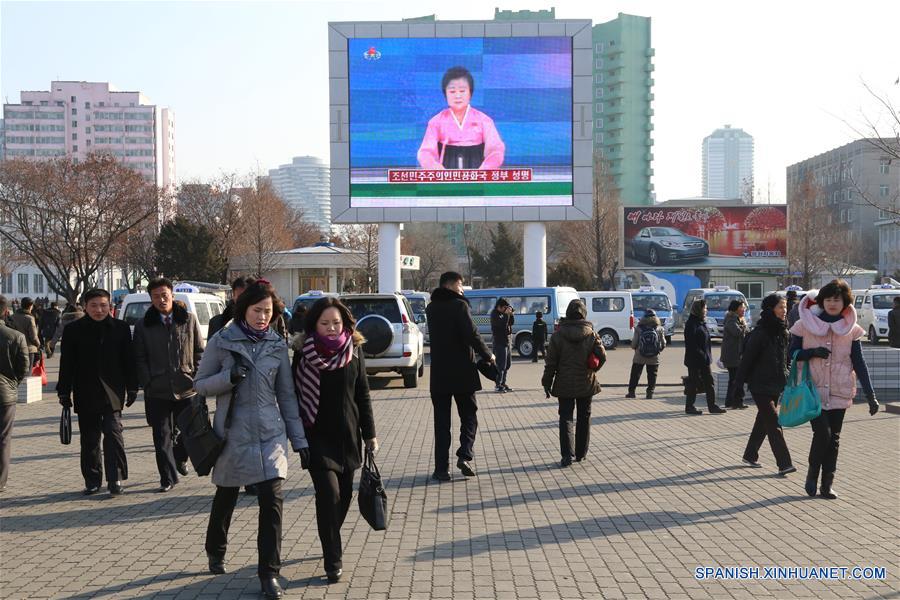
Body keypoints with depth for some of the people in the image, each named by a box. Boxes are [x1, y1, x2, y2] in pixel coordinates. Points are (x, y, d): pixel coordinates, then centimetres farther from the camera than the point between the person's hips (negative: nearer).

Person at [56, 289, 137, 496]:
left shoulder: (120, 328, 3)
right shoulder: (74, 330, 3)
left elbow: (129, 360, 6)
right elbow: (66, 364, 4)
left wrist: (132, 388, 4)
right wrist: (64, 392, 1)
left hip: (112, 392, -1)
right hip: (86, 393, 1)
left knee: (113, 432, -11)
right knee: (89, 439, 8)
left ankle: (115, 479, -6)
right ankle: (92, 481, 18)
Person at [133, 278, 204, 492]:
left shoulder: (189, 320, 4)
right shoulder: (143, 325, 4)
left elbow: (200, 351, 7)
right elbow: (140, 359, 5)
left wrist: (196, 377, -2)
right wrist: (148, 383, -4)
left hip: (187, 388, 1)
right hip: (157, 391, -1)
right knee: (162, 436, 1)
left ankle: (180, 458, 40)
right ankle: (168, 477, 9)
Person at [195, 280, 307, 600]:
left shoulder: (277, 345, 2)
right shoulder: (222, 342, -5)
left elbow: (287, 395, 6)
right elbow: (200, 384, -1)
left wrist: (299, 439, 4)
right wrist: (229, 377, -21)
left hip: (271, 434, 1)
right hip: (233, 434, -1)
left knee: (272, 501, -8)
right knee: (226, 497, 16)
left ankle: (269, 573, 2)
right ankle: (215, 552, 42)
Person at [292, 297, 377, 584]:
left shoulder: (354, 349, 1)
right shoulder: (303, 353, -6)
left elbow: (362, 394, 6)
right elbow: (295, 395, -2)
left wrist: (369, 433, 6)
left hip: (348, 436, 3)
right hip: (318, 436, -3)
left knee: (344, 495, 10)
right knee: (329, 494, -12)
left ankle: (332, 544, 33)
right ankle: (333, 561, -3)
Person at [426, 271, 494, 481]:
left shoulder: (431, 308, 8)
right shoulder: (459, 305, -10)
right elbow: (472, 334, -16)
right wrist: (487, 356, -4)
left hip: (439, 374, 4)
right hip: (462, 372, -4)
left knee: (441, 420, 7)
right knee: (469, 414, 11)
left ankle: (441, 467, 4)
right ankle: (465, 455, -6)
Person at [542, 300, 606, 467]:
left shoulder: (558, 335, -8)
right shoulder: (591, 335, -5)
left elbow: (551, 362, -7)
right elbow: (602, 356, -5)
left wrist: (547, 383, 2)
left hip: (565, 384, -1)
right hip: (586, 384, 1)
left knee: (566, 418, 3)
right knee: (584, 417, 15)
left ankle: (567, 455, -9)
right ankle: (581, 453, 21)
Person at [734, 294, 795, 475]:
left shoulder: (784, 332, 6)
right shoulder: (760, 332, -16)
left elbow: (788, 357, 18)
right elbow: (747, 358, -14)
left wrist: (787, 376, 8)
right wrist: (739, 382, -13)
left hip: (776, 385, 8)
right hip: (761, 385, -8)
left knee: (764, 420, 16)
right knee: (773, 422, -10)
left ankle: (750, 455, 29)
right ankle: (784, 463, -11)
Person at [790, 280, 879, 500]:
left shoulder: (850, 329, 3)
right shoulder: (806, 324, -2)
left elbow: (859, 363, 3)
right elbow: (792, 353, 2)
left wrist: (870, 395, -2)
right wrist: (813, 352, -17)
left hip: (839, 393, 3)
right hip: (813, 391, -2)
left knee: (833, 439, 6)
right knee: (822, 433, -15)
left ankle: (827, 485, 16)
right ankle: (812, 474, 8)